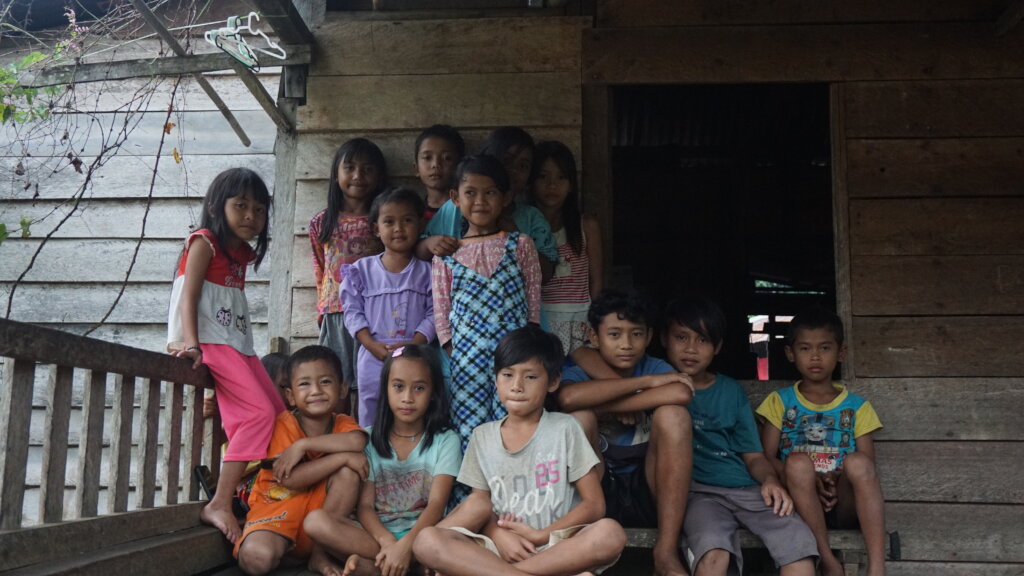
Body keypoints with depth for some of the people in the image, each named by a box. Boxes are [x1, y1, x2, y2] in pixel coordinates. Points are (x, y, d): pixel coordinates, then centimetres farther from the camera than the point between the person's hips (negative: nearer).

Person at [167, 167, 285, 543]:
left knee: (281, 415, 4)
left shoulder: (242, 253, 19)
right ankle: (219, 504, -21)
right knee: (261, 412, -21)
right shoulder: (204, 242, -2)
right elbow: (188, 296, -13)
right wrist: (191, 344, -25)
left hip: (239, 345, 9)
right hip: (212, 343, -9)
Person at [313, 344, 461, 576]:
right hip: (376, 535, 2)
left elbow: (437, 504, -10)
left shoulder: (445, 441, 1)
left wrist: (404, 545, -28)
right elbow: (364, 506, 0)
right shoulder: (370, 440, 7)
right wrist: (388, 542, -21)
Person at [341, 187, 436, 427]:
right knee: (370, 420, 9)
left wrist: (413, 344, -15)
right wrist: (374, 346, -10)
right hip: (373, 360, 1)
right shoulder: (362, 269, 5)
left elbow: (433, 313, -2)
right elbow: (353, 311, 2)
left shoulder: (426, 271, 2)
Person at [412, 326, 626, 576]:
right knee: (426, 541, -24)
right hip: (501, 547, 1)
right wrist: (499, 535, -12)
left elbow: (594, 505, 0)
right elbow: (479, 506, 11)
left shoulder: (565, 428, 2)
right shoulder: (482, 436, 10)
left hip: (558, 548, -1)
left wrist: (541, 535, -12)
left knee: (610, 534, -35)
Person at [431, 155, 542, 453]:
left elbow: (534, 301, 6)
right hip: (466, 358, 1)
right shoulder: (446, 254, 8)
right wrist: (453, 356, 0)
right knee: (469, 435, 2)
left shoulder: (520, 244, 6)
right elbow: (441, 312, 8)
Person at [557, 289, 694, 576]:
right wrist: (646, 382, -22)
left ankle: (666, 551, -23)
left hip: (649, 494, 2)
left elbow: (681, 394, -23)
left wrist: (606, 406, -19)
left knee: (672, 413, -22)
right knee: (580, 416, -23)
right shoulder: (579, 373, -1)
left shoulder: (656, 368, 3)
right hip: (597, 493, -1)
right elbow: (569, 398, -29)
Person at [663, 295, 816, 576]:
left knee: (800, 546, -25)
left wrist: (770, 480, -6)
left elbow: (753, 455, 17)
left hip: (746, 489, 4)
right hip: (697, 490, -3)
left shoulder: (731, 391, 20)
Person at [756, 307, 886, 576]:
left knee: (857, 461, -31)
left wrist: (838, 482, -17)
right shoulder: (780, 402, 11)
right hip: (800, 502, 0)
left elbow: (868, 468, 4)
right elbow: (767, 457, 0)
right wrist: (809, 479, -18)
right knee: (798, 462, -32)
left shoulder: (856, 406, 13)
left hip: (844, 504, 1)